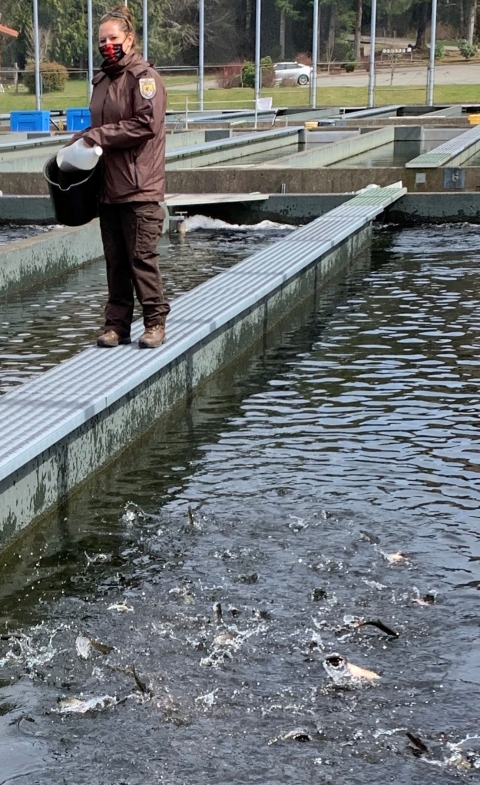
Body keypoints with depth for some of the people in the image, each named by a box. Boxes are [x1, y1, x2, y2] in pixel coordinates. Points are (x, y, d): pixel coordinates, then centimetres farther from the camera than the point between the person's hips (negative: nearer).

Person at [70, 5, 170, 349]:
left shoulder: (144, 77, -7)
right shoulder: (103, 81, 17)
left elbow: (146, 125, -18)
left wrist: (99, 135, -15)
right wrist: (85, 139, 7)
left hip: (139, 187, -7)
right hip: (109, 185, 7)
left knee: (142, 257, -4)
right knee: (115, 259, 9)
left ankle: (155, 323, 6)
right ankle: (117, 324, 14)